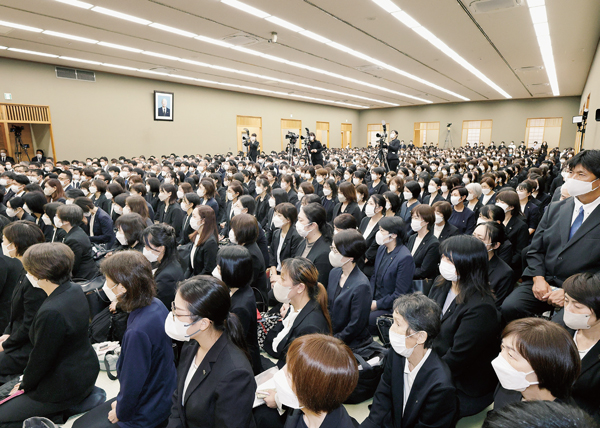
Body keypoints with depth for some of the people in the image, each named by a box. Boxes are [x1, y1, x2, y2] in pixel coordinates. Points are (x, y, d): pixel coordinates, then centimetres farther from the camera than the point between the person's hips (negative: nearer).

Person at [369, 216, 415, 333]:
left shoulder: (405, 258, -20)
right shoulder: (382, 249, 5)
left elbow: (400, 294, -18)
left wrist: (377, 304, -14)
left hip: (390, 308, -7)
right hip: (375, 301, 7)